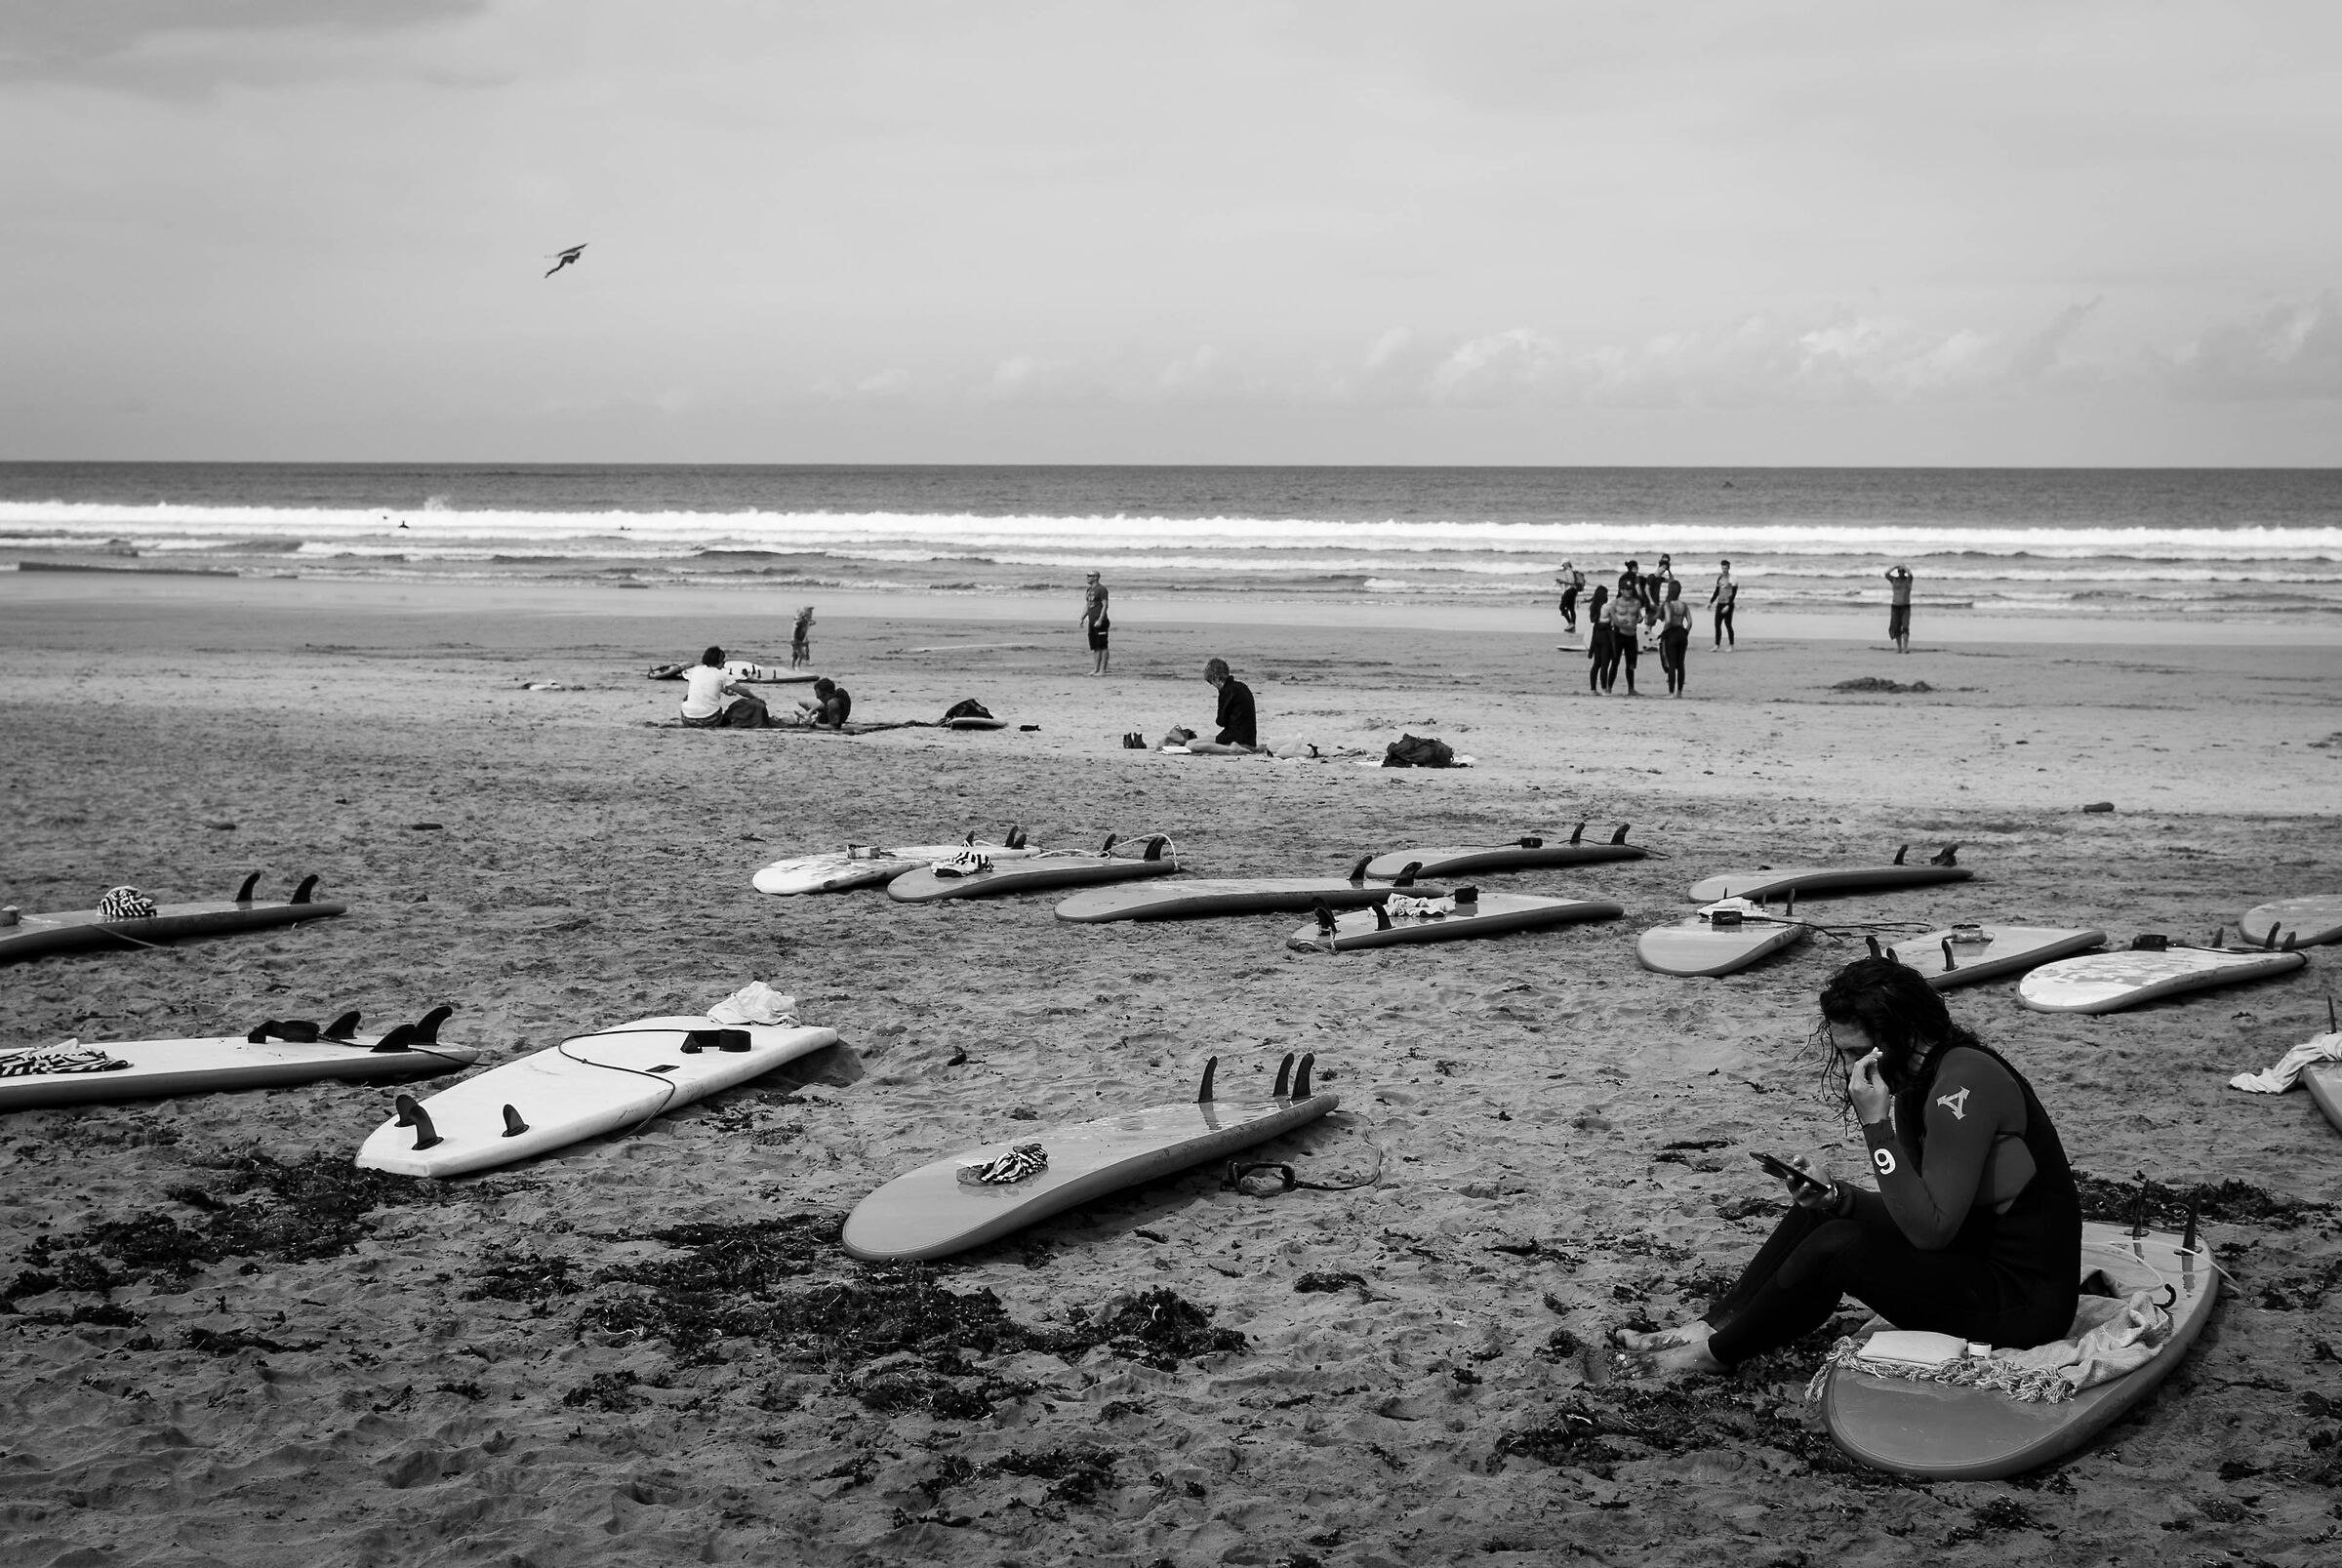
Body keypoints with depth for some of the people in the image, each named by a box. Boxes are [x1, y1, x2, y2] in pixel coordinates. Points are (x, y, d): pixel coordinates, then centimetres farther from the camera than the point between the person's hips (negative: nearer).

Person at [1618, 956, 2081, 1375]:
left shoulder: (1964, 1082, -24)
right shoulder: (1919, 1079, 5)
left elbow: (1930, 1229, -27)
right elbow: (1917, 1211, 10)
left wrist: (1877, 1122, -26)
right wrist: (1835, 1196, -7)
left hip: (2025, 1302, -10)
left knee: (1837, 1247, -19)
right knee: (1819, 1211, 9)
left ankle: (1717, 1353, -1)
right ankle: (1713, 1325, 9)